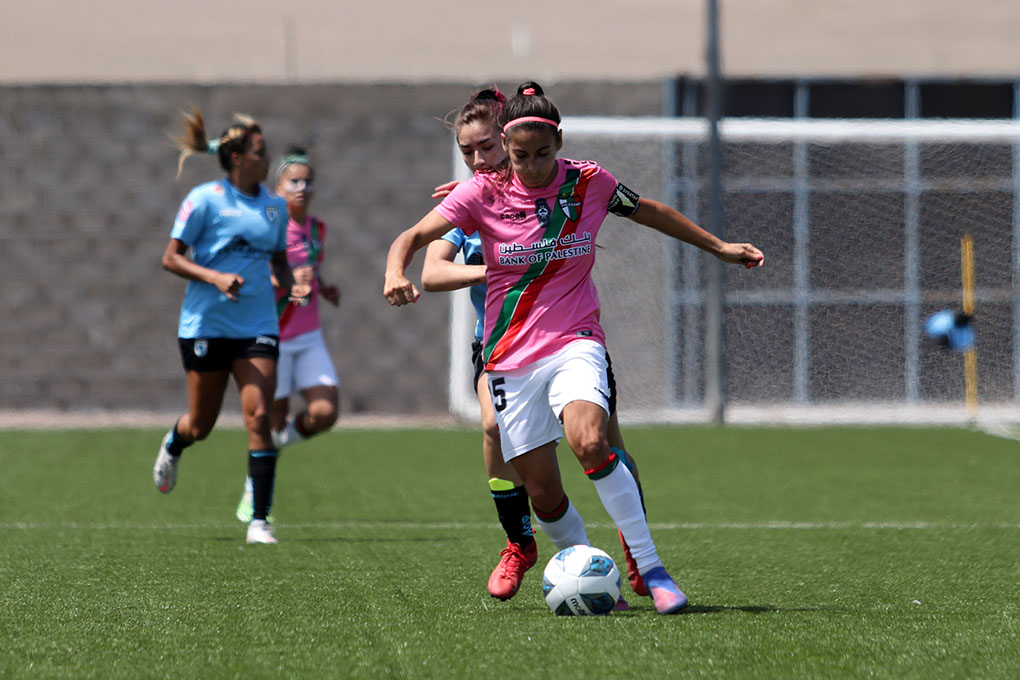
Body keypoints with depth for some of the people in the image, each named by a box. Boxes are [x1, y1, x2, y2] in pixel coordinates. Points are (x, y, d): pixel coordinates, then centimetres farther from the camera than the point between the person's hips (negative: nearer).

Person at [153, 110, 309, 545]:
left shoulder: (274, 206, 8)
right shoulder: (205, 199, -6)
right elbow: (171, 258, -6)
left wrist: (293, 286, -1)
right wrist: (215, 277, -21)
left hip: (256, 325, 3)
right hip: (205, 324, -3)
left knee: (258, 416, -13)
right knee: (201, 425, 8)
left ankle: (259, 520, -10)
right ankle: (172, 447, 47)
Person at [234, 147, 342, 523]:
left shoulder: (316, 228, 8)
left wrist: (322, 287, 7)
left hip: (309, 338, 5)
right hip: (272, 339, -5)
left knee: (325, 412, -12)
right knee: (272, 422, -1)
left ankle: (280, 439, 20)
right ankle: (254, 495, 21)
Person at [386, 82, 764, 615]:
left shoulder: (589, 182, -1)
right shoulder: (483, 194, -5)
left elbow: (648, 212, 18)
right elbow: (414, 236, -11)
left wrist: (719, 247, 25)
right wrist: (395, 274, -33)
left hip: (575, 342, -1)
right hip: (511, 359, 1)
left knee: (590, 444, -29)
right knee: (543, 492, -3)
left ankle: (651, 569, -22)